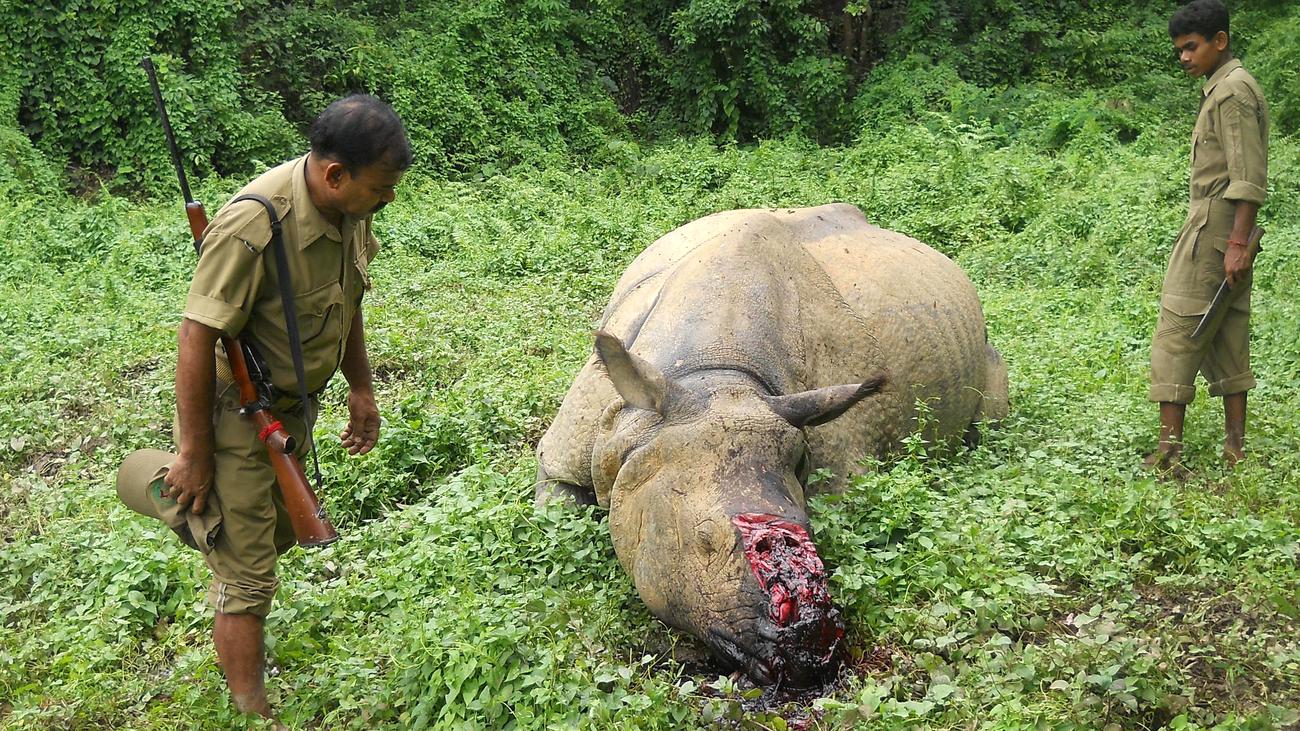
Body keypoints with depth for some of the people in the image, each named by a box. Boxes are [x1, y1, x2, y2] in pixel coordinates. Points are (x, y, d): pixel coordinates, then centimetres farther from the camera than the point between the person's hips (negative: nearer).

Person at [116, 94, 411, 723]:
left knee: (277, 534, 25)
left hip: (293, 408, 8)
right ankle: (251, 711, 17)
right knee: (248, 574, 2)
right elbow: (198, 339, -26)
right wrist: (195, 453, -19)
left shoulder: (351, 210, -6)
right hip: (235, 412, -7)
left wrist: (360, 388, 17)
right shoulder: (254, 227, -32)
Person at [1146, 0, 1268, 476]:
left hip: (1213, 225, -10)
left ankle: (1169, 451, -8)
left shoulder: (1232, 90, -12)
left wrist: (1237, 243, -23)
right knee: (1226, 336, 10)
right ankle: (1235, 448, 13)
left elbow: (1249, 178, -19)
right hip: (1224, 230, 10)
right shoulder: (1221, 89, 19)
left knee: (1177, 331, -9)